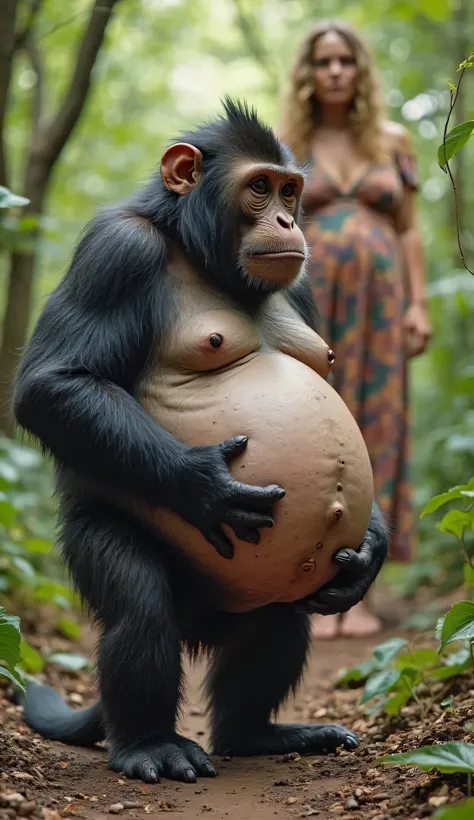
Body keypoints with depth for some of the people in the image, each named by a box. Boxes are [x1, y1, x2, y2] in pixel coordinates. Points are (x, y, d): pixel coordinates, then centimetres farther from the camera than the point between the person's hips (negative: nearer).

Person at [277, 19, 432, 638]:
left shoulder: (393, 142, 12)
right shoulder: (286, 147, 9)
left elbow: (409, 231, 10)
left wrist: (418, 304, 0)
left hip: (378, 301, 1)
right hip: (311, 303, -1)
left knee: (374, 431, -1)